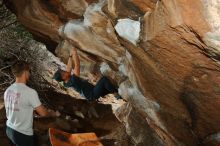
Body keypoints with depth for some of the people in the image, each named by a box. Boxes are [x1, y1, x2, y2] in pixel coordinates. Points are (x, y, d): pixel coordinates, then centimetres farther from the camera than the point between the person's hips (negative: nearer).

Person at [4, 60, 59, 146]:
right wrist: (53, 114, 7)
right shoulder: (30, 92, -23)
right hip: (23, 134, -7)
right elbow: (43, 113, -14)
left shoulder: (8, 91, 0)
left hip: (9, 129, 7)